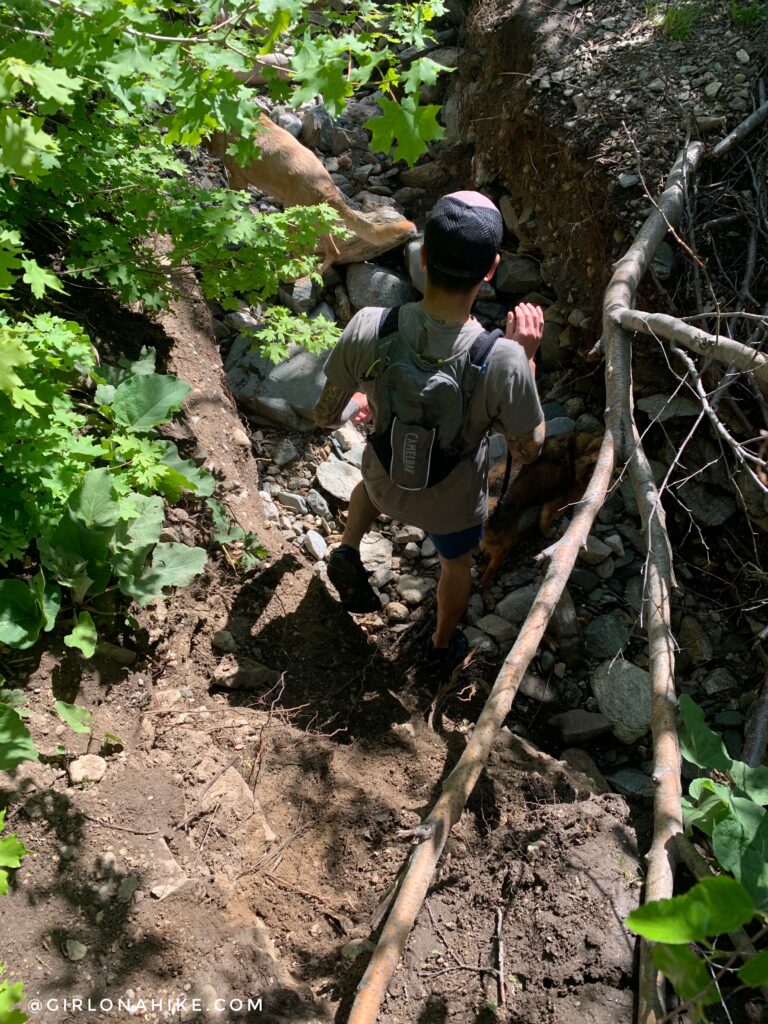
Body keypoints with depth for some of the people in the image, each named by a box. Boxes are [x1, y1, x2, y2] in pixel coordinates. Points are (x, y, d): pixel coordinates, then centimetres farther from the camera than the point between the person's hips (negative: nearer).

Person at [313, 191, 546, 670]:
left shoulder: (368, 329, -32)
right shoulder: (503, 362, -37)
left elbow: (326, 416, -14)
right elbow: (529, 449, -18)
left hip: (387, 485, 2)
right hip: (454, 502, -1)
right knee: (457, 564, 34)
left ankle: (349, 550, 27)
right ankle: (443, 644, 58)